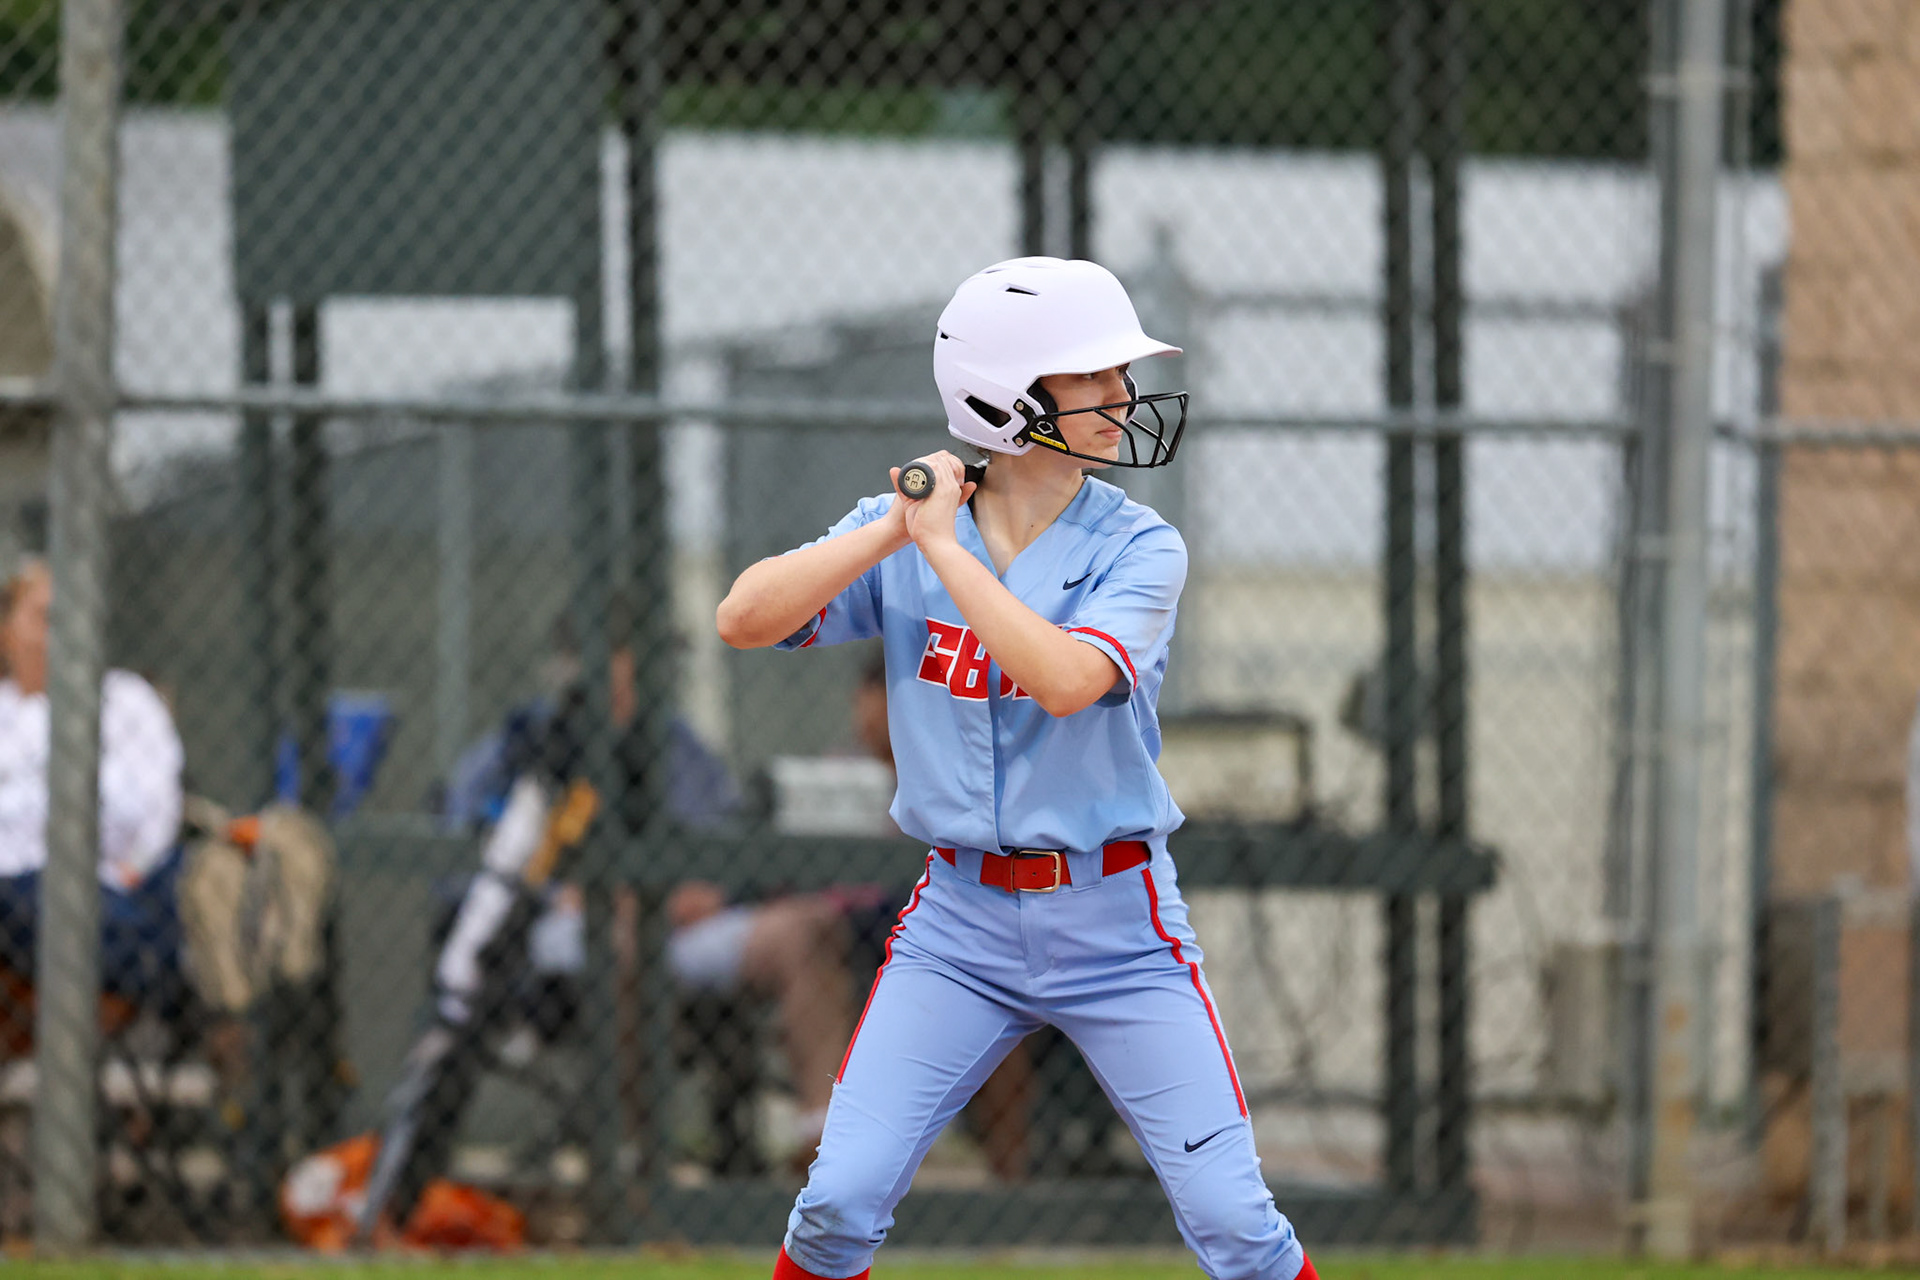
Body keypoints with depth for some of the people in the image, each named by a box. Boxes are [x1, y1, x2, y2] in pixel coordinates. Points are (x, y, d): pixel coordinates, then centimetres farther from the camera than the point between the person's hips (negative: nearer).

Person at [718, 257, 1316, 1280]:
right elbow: (744, 620, -12)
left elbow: (1067, 678, -25)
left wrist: (942, 546, -22)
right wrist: (896, 531, -19)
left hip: (1115, 923, -1)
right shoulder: (904, 531, -1)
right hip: (962, 921, 1)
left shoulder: (1137, 549, -7)